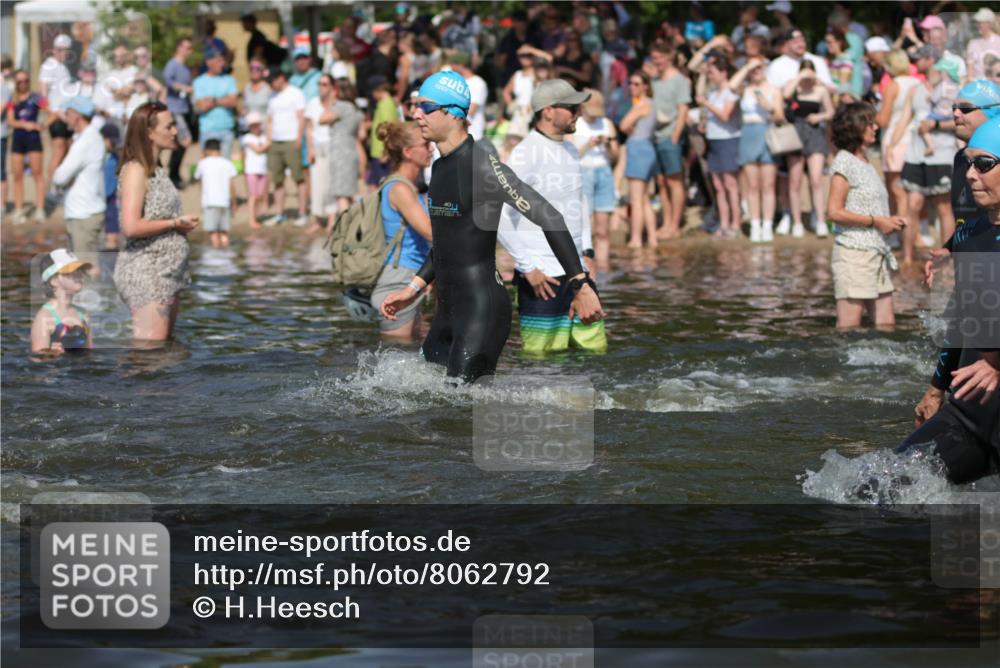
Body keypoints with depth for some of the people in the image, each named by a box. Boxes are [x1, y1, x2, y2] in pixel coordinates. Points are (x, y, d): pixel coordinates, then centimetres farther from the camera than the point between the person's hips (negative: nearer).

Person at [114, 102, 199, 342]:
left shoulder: (158, 171, 15)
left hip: (167, 272, 10)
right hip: (145, 271, -10)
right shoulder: (135, 170, -13)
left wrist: (183, 223, 7)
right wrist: (175, 223, -14)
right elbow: (131, 226, -23)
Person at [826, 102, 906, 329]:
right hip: (853, 250, -9)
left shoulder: (864, 163, 17)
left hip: (877, 252, 9)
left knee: (886, 325, 6)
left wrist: (889, 221, 6)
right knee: (848, 328, -7)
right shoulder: (844, 162, -9)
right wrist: (876, 221, -14)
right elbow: (835, 212, -17)